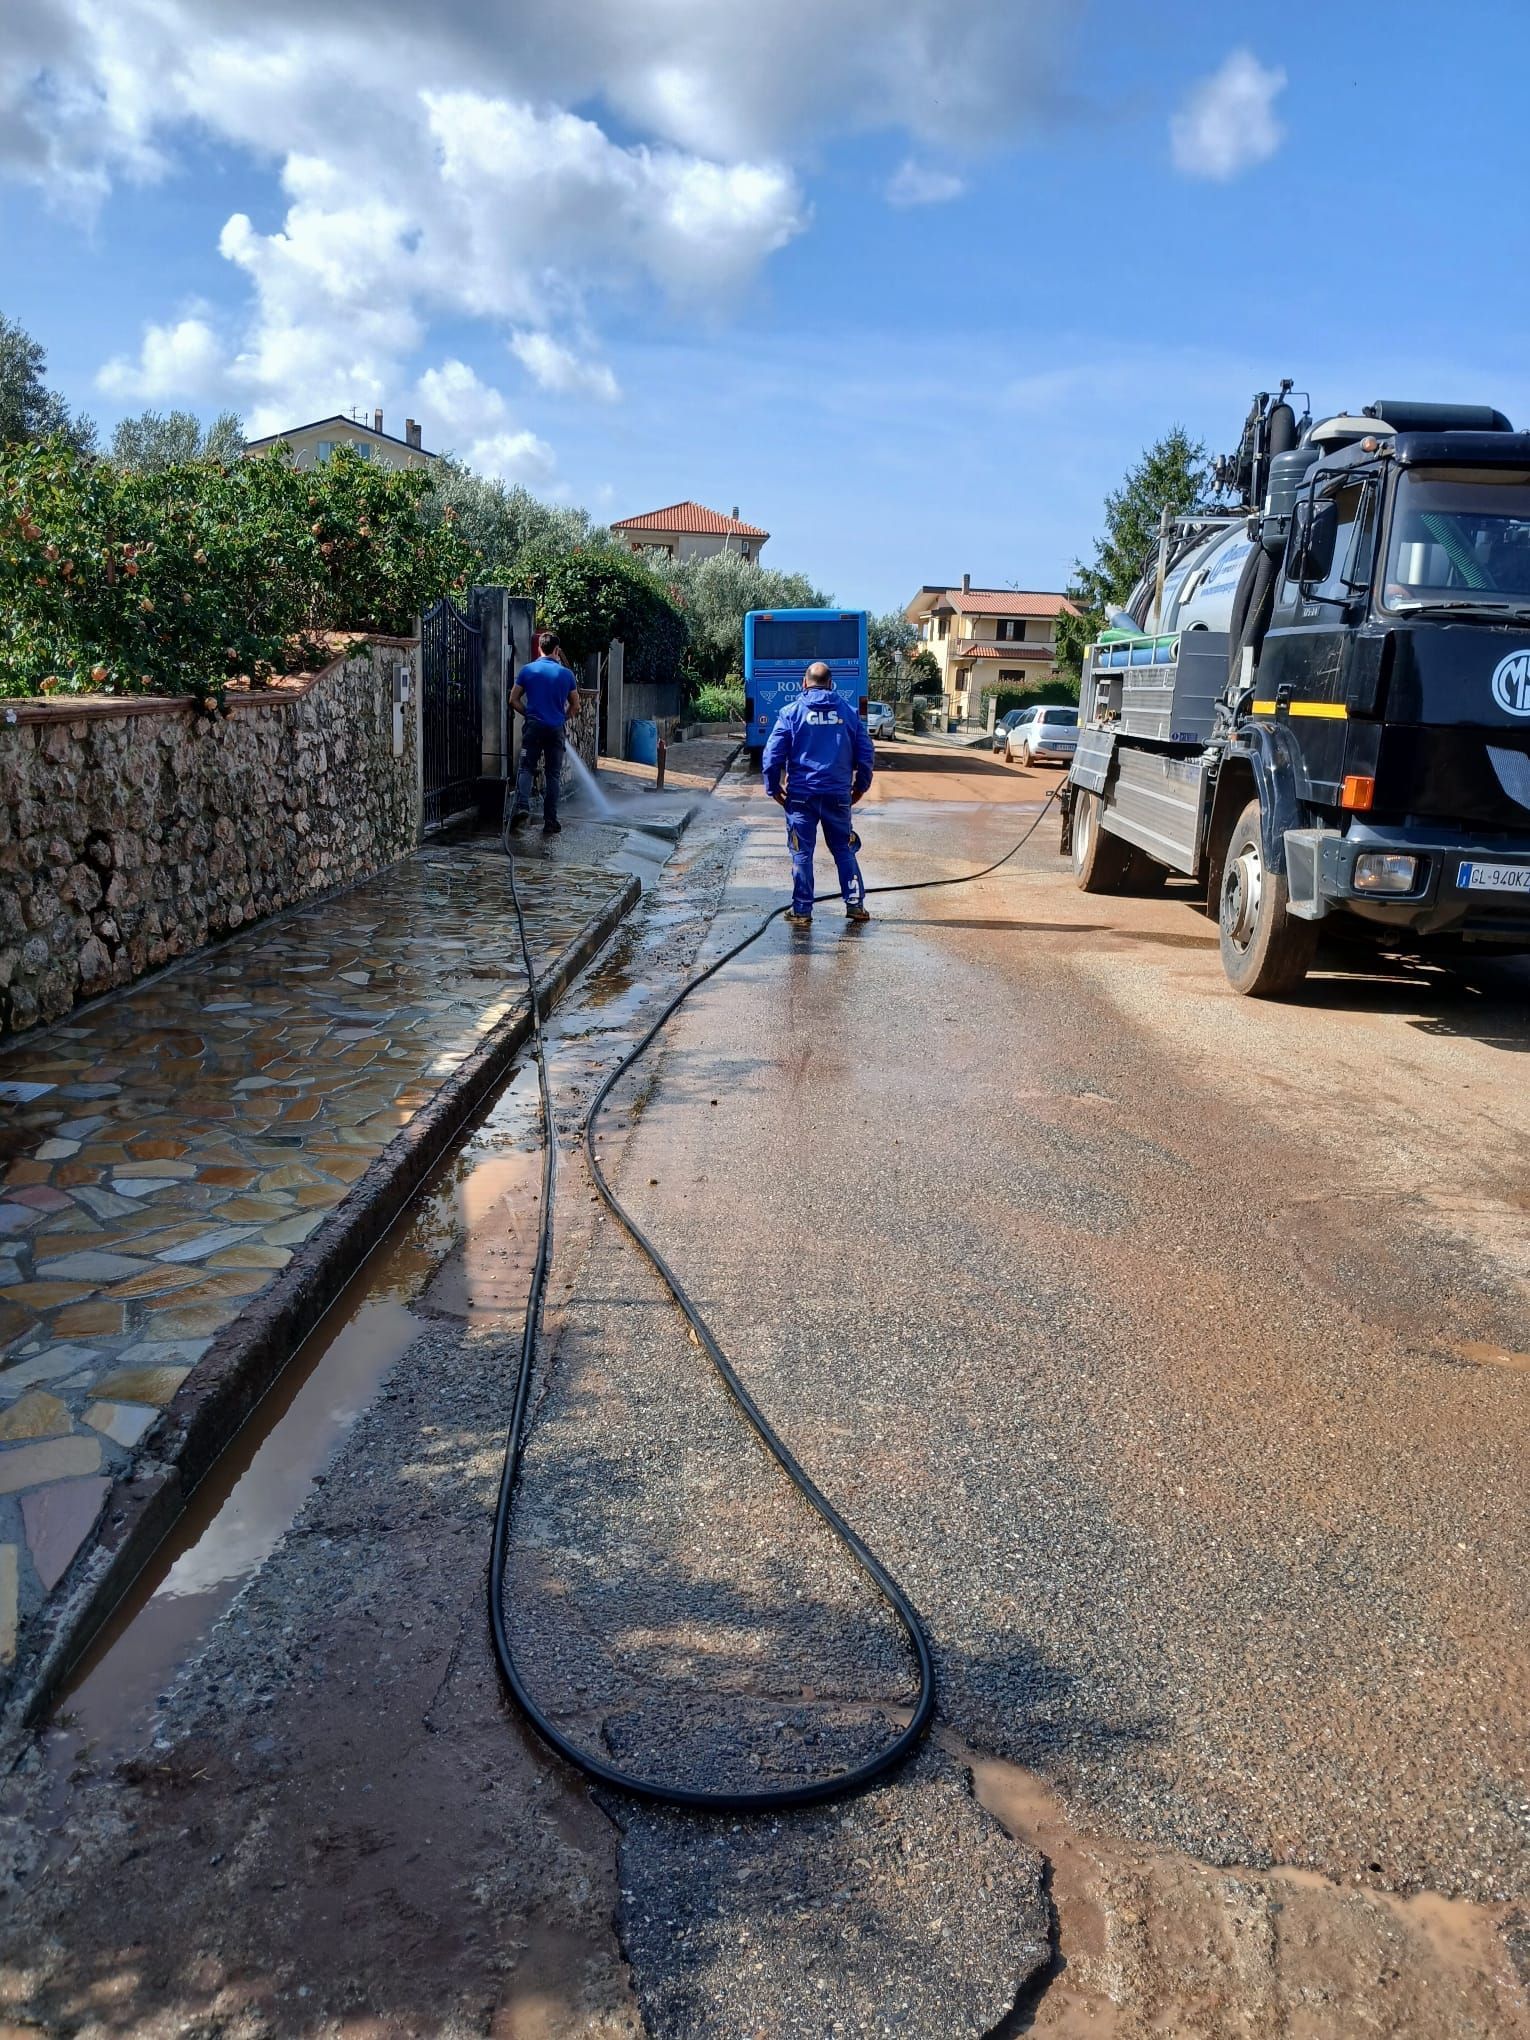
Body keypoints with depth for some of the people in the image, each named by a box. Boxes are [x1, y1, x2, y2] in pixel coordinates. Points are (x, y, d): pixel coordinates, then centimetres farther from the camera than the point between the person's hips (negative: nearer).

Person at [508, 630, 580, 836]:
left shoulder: (527, 670, 1)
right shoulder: (566, 674, 2)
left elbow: (514, 700, 3)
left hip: (534, 726, 0)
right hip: (556, 729, 1)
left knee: (526, 769, 3)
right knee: (552, 775, 6)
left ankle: (522, 806, -23)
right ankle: (550, 822, 5)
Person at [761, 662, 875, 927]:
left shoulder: (792, 712, -2)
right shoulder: (848, 712, 5)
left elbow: (772, 754, -5)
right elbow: (866, 754, 7)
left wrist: (773, 788, 6)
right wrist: (860, 786, 19)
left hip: (801, 794, -2)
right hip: (838, 794, 2)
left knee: (802, 853, 4)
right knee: (844, 850, 14)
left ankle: (801, 911, 6)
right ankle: (855, 903, 14)